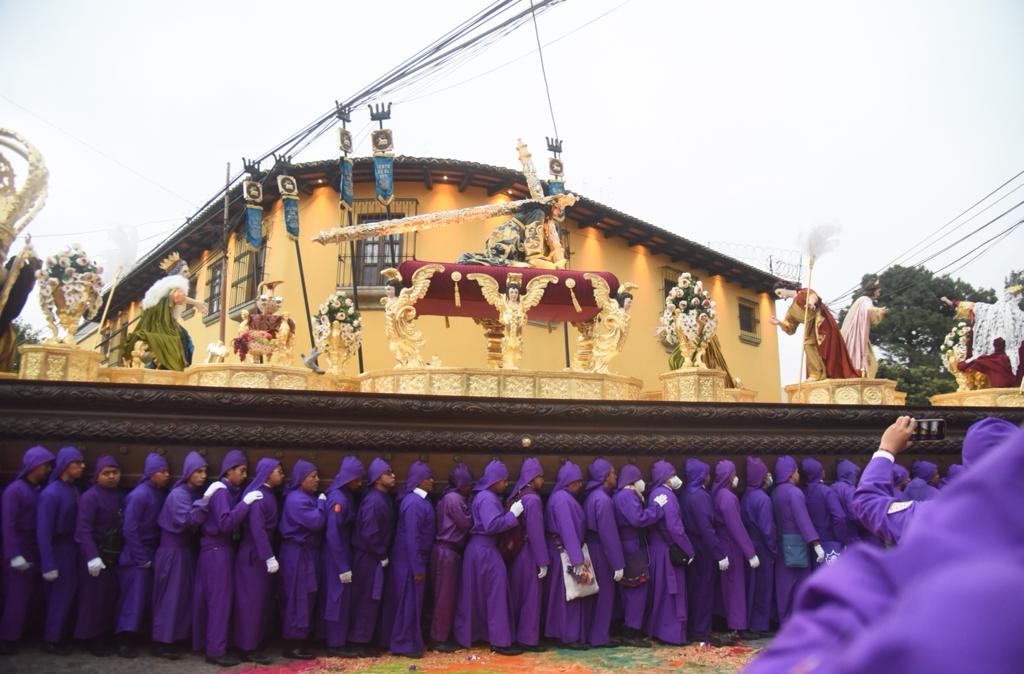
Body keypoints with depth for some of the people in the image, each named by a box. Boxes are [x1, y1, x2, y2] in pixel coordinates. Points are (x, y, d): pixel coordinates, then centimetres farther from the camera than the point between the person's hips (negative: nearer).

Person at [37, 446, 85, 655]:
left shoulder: (74, 490, 4)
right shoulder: (51, 493, -18)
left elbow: (78, 523, 5)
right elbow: (43, 531, -19)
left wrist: (80, 549, 1)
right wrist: (48, 564, -20)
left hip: (72, 549, 7)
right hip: (58, 550, -7)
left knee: (69, 593, 14)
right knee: (59, 596, 2)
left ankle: (62, 635, 27)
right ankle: (51, 640, 16)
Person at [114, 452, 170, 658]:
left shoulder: (162, 494, 7)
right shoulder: (139, 495, -16)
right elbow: (130, 530, -17)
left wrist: (153, 555, 5)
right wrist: (142, 559, -13)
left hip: (153, 553, 7)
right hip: (136, 556, -7)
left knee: (149, 598, 9)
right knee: (134, 597, -4)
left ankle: (138, 635, 18)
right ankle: (124, 640, 4)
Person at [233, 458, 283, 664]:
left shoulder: (269, 495, 11)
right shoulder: (257, 497, -18)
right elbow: (257, 529, -24)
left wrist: (269, 555, 11)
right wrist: (269, 557, -26)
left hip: (261, 554, 9)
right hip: (254, 556, -9)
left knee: (262, 600, 14)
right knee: (252, 600, -2)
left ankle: (255, 643, 23)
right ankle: (248, 648, 5)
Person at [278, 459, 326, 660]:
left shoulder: (308, 498, 14)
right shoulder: (297, 499, -17)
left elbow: (316, 523, 16)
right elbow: (316, 522, -24)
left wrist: (320, 502, 4)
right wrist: (321, 502, -11)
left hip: (306, 553, 10)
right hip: (298, 555, -10)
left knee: (305, 598, 13)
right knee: (298, 599, -4)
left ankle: (298, 641, 21)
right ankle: (292, 645, 3)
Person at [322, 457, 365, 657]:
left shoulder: (347, 497, 7)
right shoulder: (338, 499, -20)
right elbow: (332, 535, -23)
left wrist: (345, 563, 9)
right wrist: (343, 567, -21)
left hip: (344, 552, 9)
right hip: (336, 556, -9)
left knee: (344, 598, 14)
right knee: (338, 598, 0)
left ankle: (341, 640, 23)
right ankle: (336, 644, 10)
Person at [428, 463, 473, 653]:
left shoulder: (448, 498, 16)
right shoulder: (454, 499, -15)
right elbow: (466, 524, -12)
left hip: (446, 550, 10)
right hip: (448, 551, -10)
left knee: (445, 595, 13)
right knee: (445, 596, -3)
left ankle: (439, 635, 19)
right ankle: (439, 639, 3)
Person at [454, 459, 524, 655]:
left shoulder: (484, 496, 14)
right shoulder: (487, 499, -17)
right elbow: (492, 525, -26)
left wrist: (508, 513, 8)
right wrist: (512, 514, -18)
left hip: (480, 548, 10)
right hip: (485, 550, -10)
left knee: (477, 594, 16)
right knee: (496, 593, -5)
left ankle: (468, 635, 25)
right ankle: (500, 641, -2)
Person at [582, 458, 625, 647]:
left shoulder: (591, 496, 9)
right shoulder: (603, 499, -19)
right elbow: (609, 533, -21)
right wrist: (618, 563, -19)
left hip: (591, 548, 9)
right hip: (602, 552, -9)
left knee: (592, 595, 16)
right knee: (605, 594, 3)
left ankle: (588, 634, 24)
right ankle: (600, 637, 10)